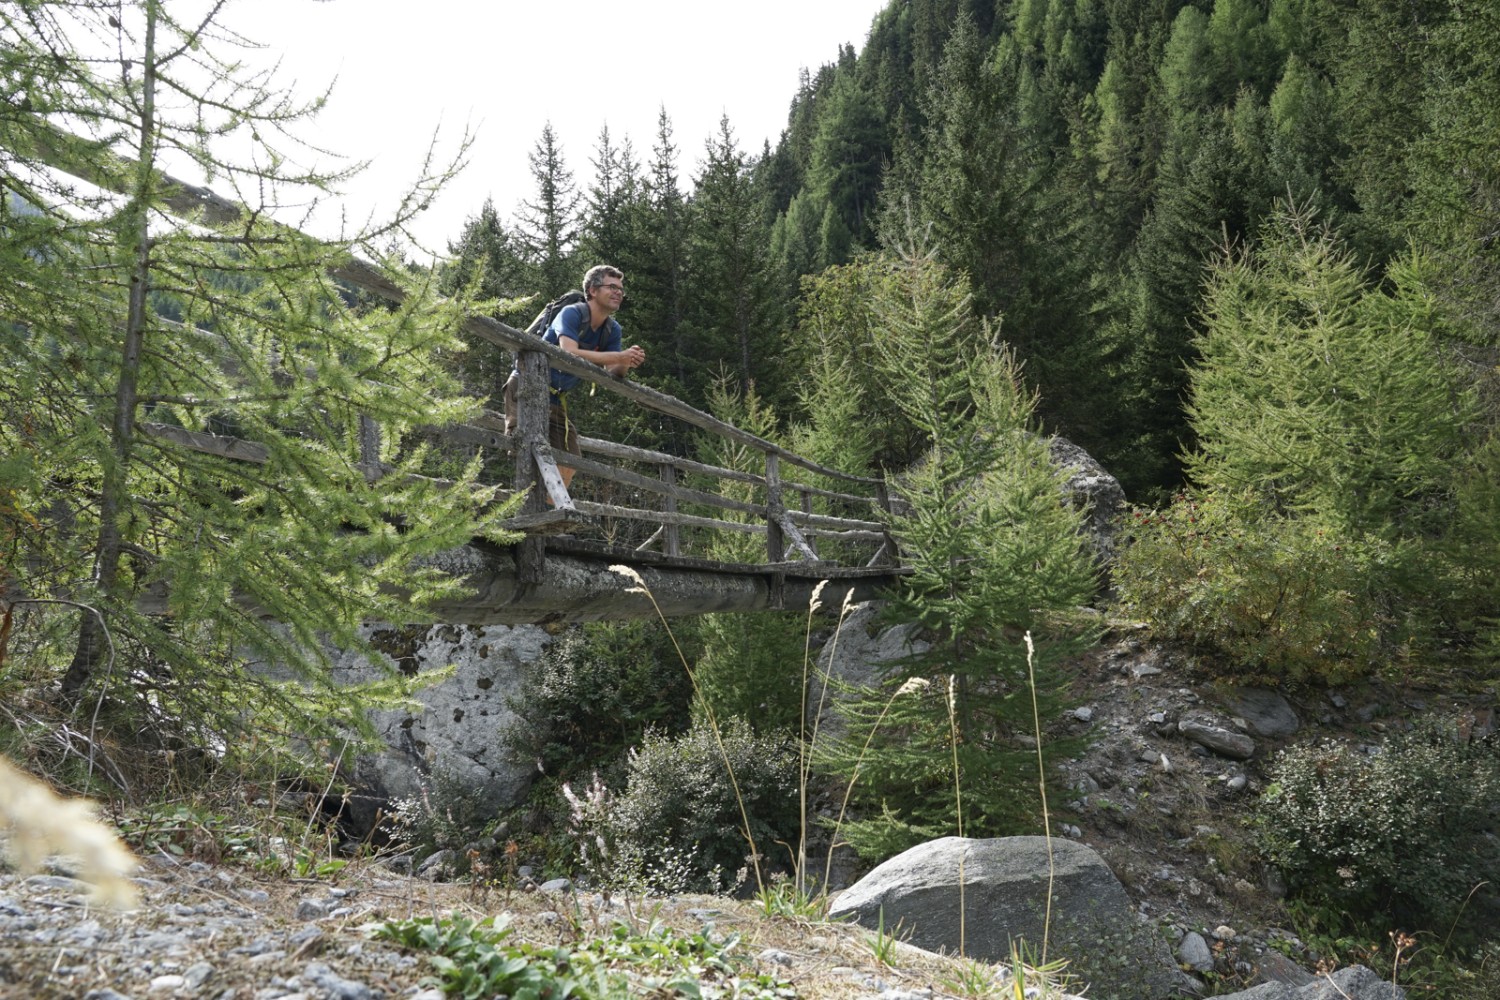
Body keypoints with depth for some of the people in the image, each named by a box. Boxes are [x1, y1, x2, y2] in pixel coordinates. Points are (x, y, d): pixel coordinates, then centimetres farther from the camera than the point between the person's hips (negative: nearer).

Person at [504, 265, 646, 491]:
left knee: (568, 464, 3)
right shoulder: (572, 313, -20)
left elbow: (610, 374, -3)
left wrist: (627, 363, -26)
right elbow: (570, 354, -36)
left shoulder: (613, 330, 2)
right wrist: (620, 356, -38)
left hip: (556, 397, 8)